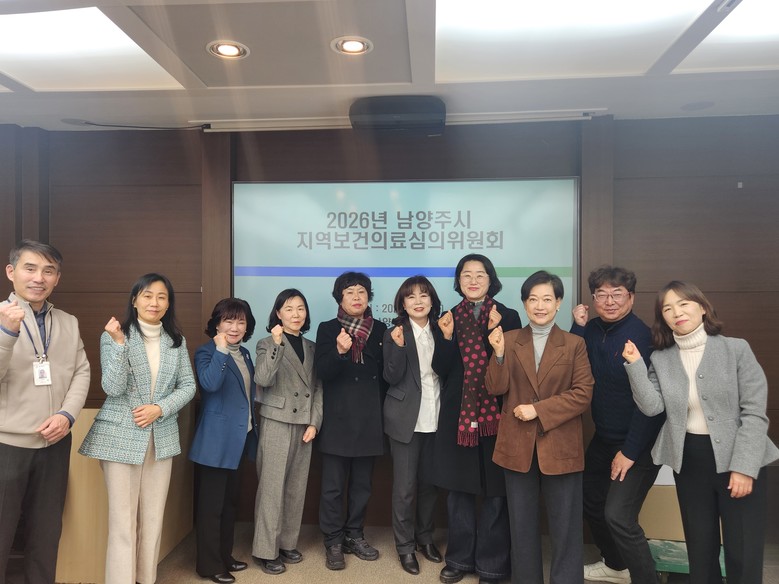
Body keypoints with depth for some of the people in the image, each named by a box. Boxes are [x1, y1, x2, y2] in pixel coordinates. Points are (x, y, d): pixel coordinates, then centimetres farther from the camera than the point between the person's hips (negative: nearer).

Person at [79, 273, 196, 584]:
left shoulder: (176, 340, 5)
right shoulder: (114, 336, -5)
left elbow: (188, 386, 5)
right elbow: (113, 388, -14)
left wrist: (159, 408, -10)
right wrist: (119, 344, -25)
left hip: (162, 437, 4)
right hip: (122, 437, -3)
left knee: (153, 519, 11)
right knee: (123, 521, 0)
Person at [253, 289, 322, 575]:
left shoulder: (311, 347, 11)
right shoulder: (267, 344, -1)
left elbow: (318, 389, 10)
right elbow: (263, 379, -18)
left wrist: (314, 423, 0)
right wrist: (277, 343, -26)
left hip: (304, 425, 5)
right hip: (276, 423, -4)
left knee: (296, 487, 11)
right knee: (272, 487, 0)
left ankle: (287, 543, 24)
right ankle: (266, 550, 11)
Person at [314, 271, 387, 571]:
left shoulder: (379, 329, 6)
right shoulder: (327, 329, -1)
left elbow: (386, 373, 9)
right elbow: (323, 372, -12)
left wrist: (381, 409, 4)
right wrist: (339, 351, -29)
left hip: (369, 419, 3)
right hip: (337, 419, -3)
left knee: (362, 484, 14)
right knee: (333, 486, 5)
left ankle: (354, 536, 29)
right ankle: (333, 542, 19)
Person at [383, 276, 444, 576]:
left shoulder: (440, 330, 4)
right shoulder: (395, 333, -5)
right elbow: (392, 378, -13)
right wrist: (398, 346, -26)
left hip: (435, 418, 4)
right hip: (406, 418, -3)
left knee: (430, 482, 15)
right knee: (405, 486, 4)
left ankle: (425, 536, 34)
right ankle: (405, 545, 21)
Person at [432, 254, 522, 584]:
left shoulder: (507, 317, -1)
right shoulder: (450, 318, 6)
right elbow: (441, 370, 0)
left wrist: (495, 333, -19)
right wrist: (447, 337, -14)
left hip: (496, 413, -2)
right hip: (457, 413, 3)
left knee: (494, 491, 5)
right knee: (458, 489, 12)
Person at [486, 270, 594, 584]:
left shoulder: (574, 344, -1)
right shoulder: (509, 339, 3)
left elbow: (583, 394, -7)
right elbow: (496, 388, -3)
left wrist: (539, 410, -15)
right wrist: (499, 354, -19)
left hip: (560, 446, -2)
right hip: (518, 444, 2)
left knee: (564, 525, 8)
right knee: (521, 523, 15)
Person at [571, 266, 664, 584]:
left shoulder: (642, 335, -20)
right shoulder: (592, 329, 0)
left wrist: (631, 451, -19)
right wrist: (578, 326, -15)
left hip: (639, 443, -7)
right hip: (603, 438, 8)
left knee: (618, 515, -15)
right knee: (591, 501, 19)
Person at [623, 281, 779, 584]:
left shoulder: (736, 349, -6)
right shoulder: (660, 359, 3)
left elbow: (755, 413, -9)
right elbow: (652, 407, -9)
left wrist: (744, 467, -15)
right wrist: (635, 364, -16)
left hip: (737, 458, -2)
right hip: (689, 461, 3)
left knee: (743, 555, 5)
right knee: (700, 550, 15)